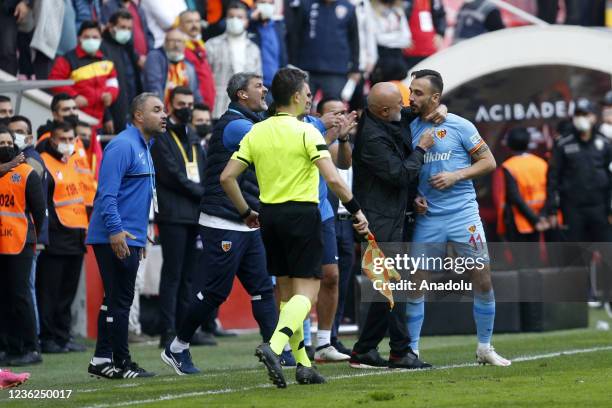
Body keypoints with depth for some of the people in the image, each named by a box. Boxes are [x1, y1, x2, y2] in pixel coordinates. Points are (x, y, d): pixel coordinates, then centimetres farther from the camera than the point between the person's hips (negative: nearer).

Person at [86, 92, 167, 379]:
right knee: (120, 301, -6)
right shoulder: (123, 146, -14)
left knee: (115, 300, 13)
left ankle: (102, 361, 18)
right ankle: (121, 363, -1)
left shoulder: (143, 147, 18)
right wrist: (116, 230, -28)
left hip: (128, 237, 10)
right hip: (116, 237, -10)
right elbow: (107, 193, -21)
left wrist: (140, 237, 25)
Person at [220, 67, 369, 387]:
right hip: (302, 214, -6)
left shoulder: (256, 132, 6)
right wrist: (356, 210, -8)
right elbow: (333, 179, -18)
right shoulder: (306, 132, -10)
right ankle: (274, 346, -28)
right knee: (306, 291, -5)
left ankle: (303, 364, 16)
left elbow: (227, 177, 4)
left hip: (269, 215, 6)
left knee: (286, 291, 14)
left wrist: (246, 213, 15)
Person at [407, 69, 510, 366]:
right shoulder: (410, 129, 8)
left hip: (463, 215, -3)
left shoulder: (459, 126, -2)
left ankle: (485, 348, 12)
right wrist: (413, 196, 0)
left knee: (483, 282, -1)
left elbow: (488, 161, -2)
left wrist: (456, 176, -14)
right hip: (427, 217, 3)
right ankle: (411, 350, 8)